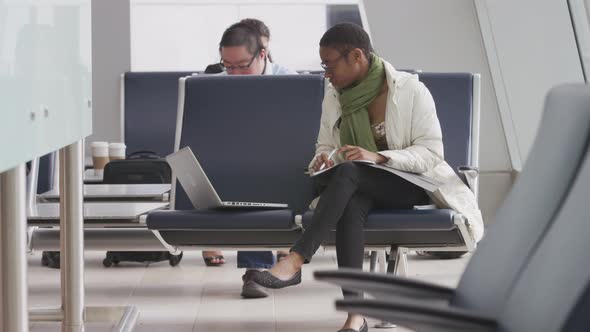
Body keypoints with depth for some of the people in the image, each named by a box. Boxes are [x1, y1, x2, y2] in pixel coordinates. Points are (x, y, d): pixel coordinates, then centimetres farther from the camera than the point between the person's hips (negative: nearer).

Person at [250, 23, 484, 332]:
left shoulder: (411, 90, -8)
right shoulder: (334, 96, 7)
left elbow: (432, 152, -12)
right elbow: (324, 146, 13)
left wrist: (379, 157, -27)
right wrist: (322, 159, -13)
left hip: (410, 185, -4)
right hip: (360, 188, 4)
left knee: (349, 171, -35)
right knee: (350, 205, -36)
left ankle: (295, 261, -42)